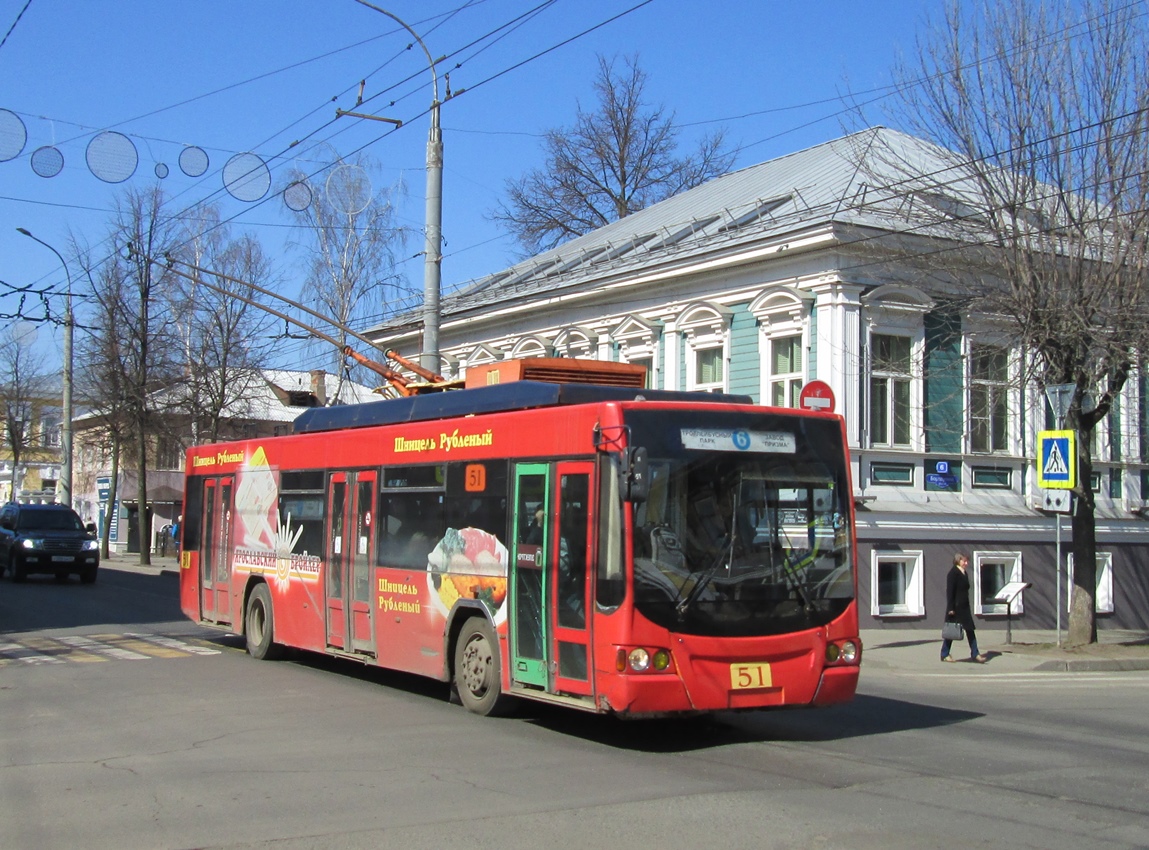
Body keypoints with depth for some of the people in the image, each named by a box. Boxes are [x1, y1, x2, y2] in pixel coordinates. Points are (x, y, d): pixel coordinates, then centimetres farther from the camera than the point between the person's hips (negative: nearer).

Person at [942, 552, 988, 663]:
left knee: (970, 630, 5)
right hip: (955, 607, -8)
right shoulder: (953, 573, -13)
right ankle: (944, 654, 10)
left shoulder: (964, 573, 13)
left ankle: (975, 654, 6)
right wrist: (950, 608, -20)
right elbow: (949, 591, -17)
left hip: (964, 607, 8)